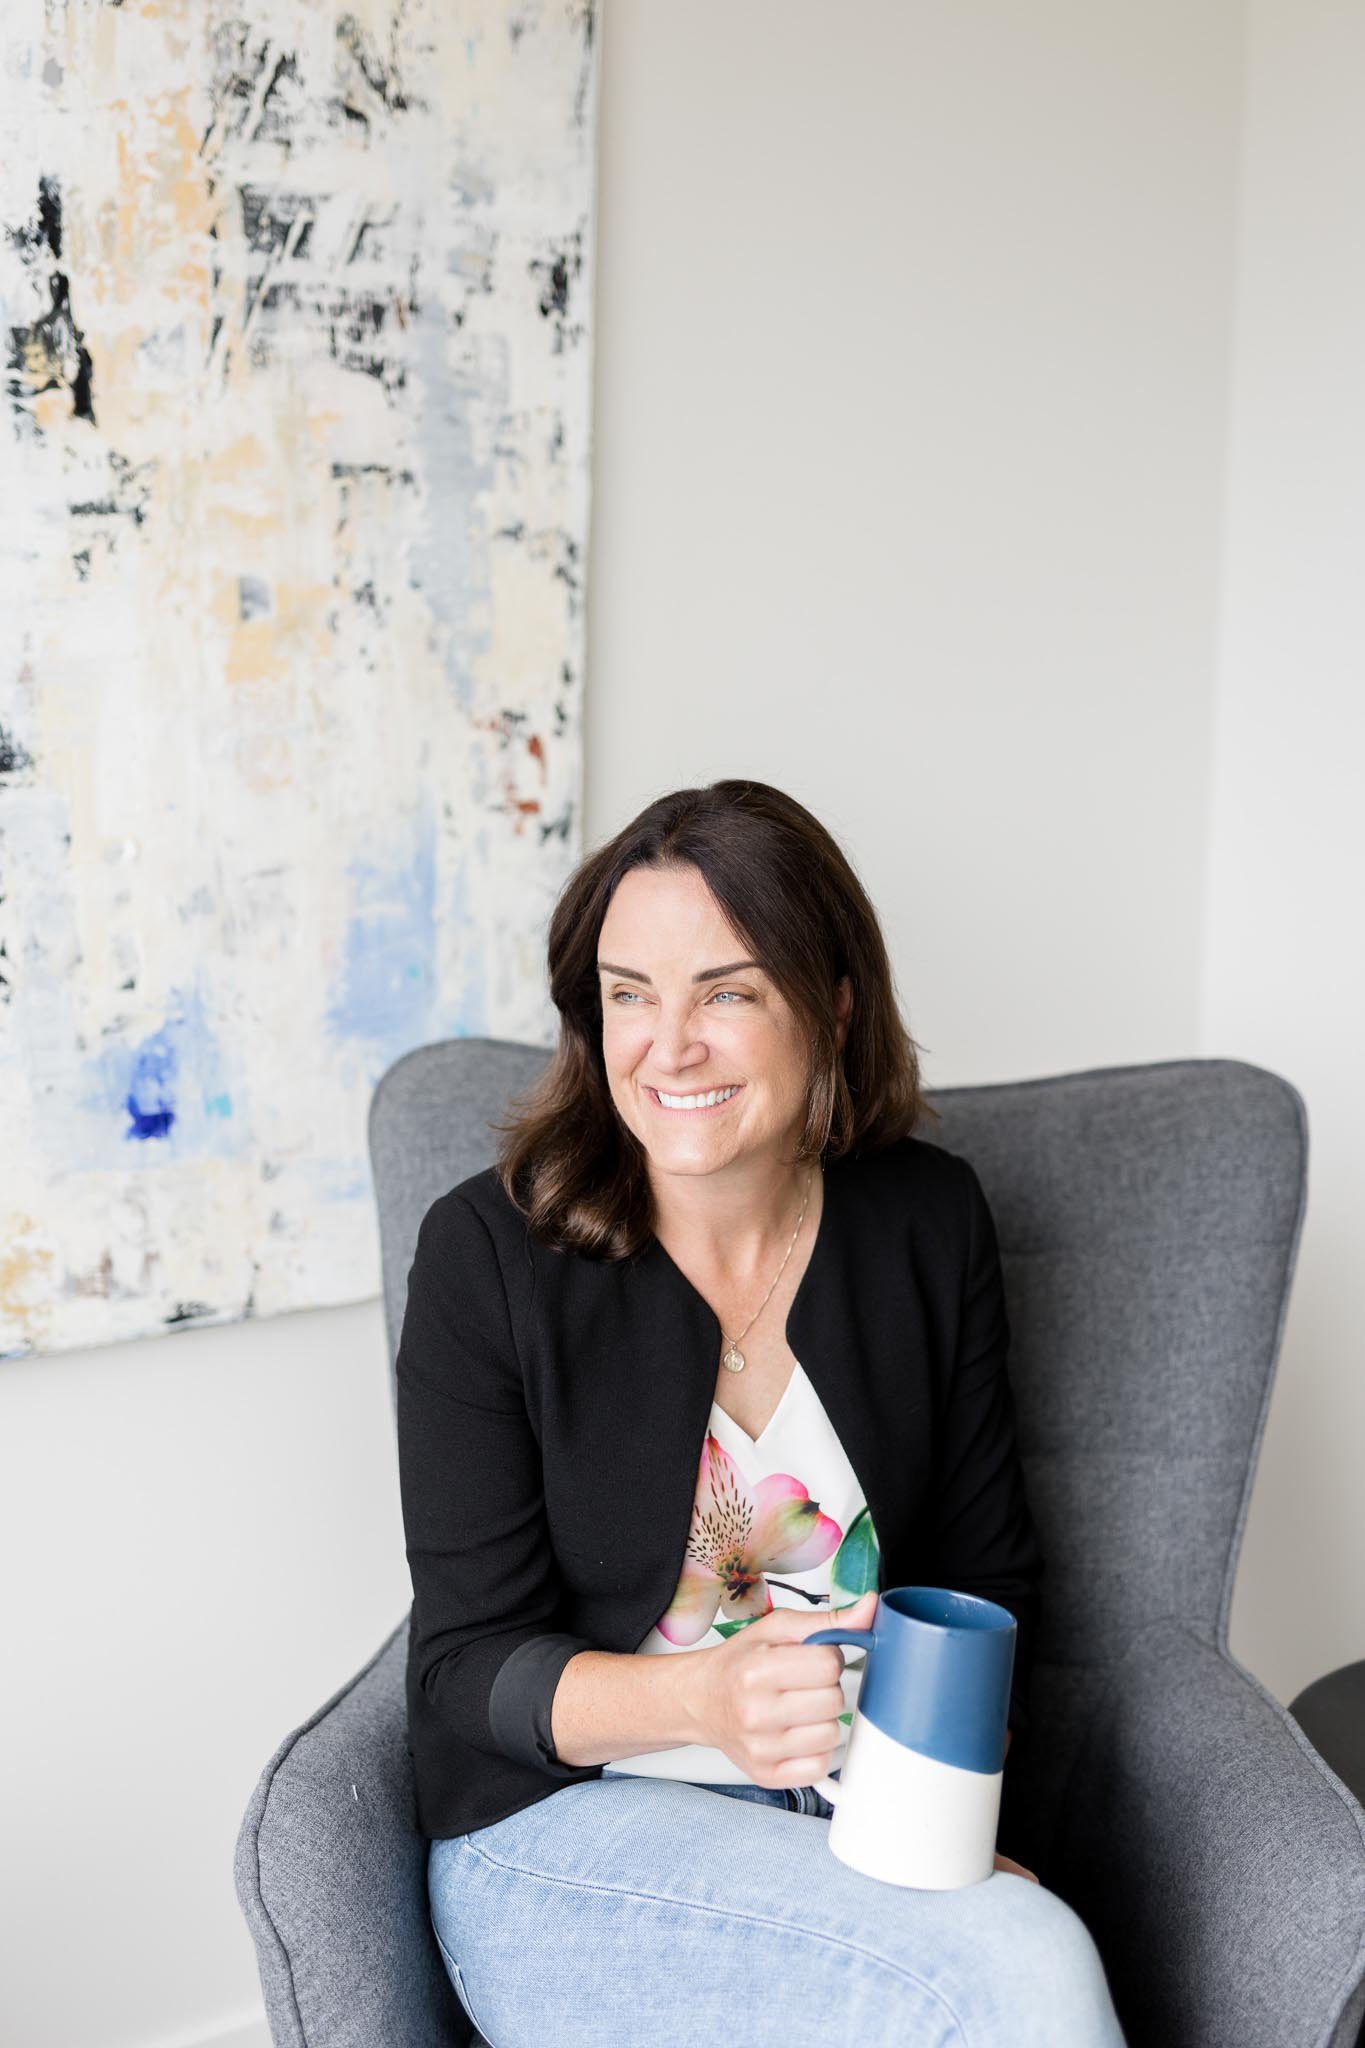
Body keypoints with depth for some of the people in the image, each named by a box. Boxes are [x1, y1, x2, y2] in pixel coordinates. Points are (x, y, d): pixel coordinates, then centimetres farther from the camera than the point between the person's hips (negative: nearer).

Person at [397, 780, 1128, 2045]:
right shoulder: (487, 1252, -10)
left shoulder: (931, 1220, 1)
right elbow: (468, 1664, -8)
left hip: (872, 1824, 4)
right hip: (562, 1826, -4)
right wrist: (699, 1696, -26)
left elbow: (988, 1575, 10)